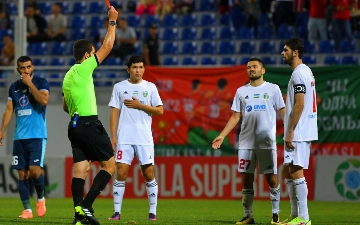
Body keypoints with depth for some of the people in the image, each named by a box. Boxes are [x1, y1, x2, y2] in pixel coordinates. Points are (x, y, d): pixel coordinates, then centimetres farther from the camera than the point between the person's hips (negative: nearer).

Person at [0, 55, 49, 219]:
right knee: (22, 174, 1)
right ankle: (27, 209, 6)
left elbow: (44, 100, -19)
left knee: (34, 170, -16)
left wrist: (30, 83, -15)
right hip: (19, 137, 4)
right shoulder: (14, 87, 12)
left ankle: (41, 198, 11)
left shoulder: (41, 83, -2)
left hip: (37, 135, -4)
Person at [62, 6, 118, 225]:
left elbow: (65, 106, 26)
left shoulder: (68, 75, 18)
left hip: (75, 125, 9)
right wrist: (112, 21, 7)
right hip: (89, 124, -8)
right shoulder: (84, 68, -6)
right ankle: (86, 206, -12)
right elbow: (108, 45, -2)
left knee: (81, 170, 2)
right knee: (110, 165, -2)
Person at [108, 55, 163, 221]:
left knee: (149, 173, -1)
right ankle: (117, 212, -2)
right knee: (121, 173, -6)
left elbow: (160, 111, 2)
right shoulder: (119, 87, 7)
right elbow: (114, 112, 5)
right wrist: (113, 137, -2)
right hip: (124, 138, 0)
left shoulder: (150, 87, 7)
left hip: (145, 138, 0)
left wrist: (139, 105, -8)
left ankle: (152, 212, 6)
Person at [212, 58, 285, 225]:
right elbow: (235, 117, 12)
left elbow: (283, 112, 1)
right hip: (246, 142, 3)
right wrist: (222, 136, 3)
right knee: (246, 178, 3)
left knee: (271, 177, -2)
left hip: (267, 142, -3)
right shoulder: (241, 91, 12)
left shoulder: (273, 89, 4)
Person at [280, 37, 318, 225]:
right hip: (299, 133, 11)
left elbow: (299, 104, -20)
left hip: (298, 132, -11)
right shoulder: (306, 72, 17)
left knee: (296, 171, -9)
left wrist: (291, 131, -20)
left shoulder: (299, 74, -14)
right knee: (287, 171, 14)